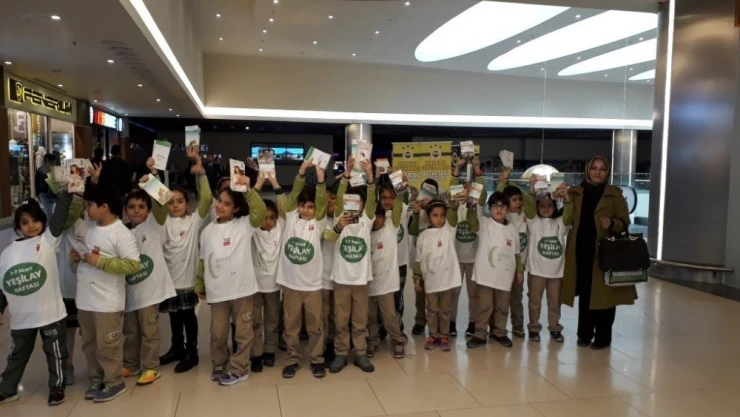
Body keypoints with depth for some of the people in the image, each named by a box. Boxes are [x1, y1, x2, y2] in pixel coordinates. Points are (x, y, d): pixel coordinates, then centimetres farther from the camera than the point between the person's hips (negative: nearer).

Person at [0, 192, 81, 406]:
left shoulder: (48, 240, -6)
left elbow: (60, 216, -20)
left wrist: (67, 192, -29)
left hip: (51, 313, -3)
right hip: (22, 316, 4)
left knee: (55, 352, 11)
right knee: (17, 354, 22)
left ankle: (57, 386, 28)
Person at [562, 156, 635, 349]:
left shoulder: (615, 194, 1)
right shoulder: (575, 192, 8)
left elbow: (625, 223, 0)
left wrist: (612, 223, -21)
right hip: (581, 251, 2)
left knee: (604, 294, 3)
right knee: (584, 294, 9)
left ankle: (603, 337, 15)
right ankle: (585, 334, 22)